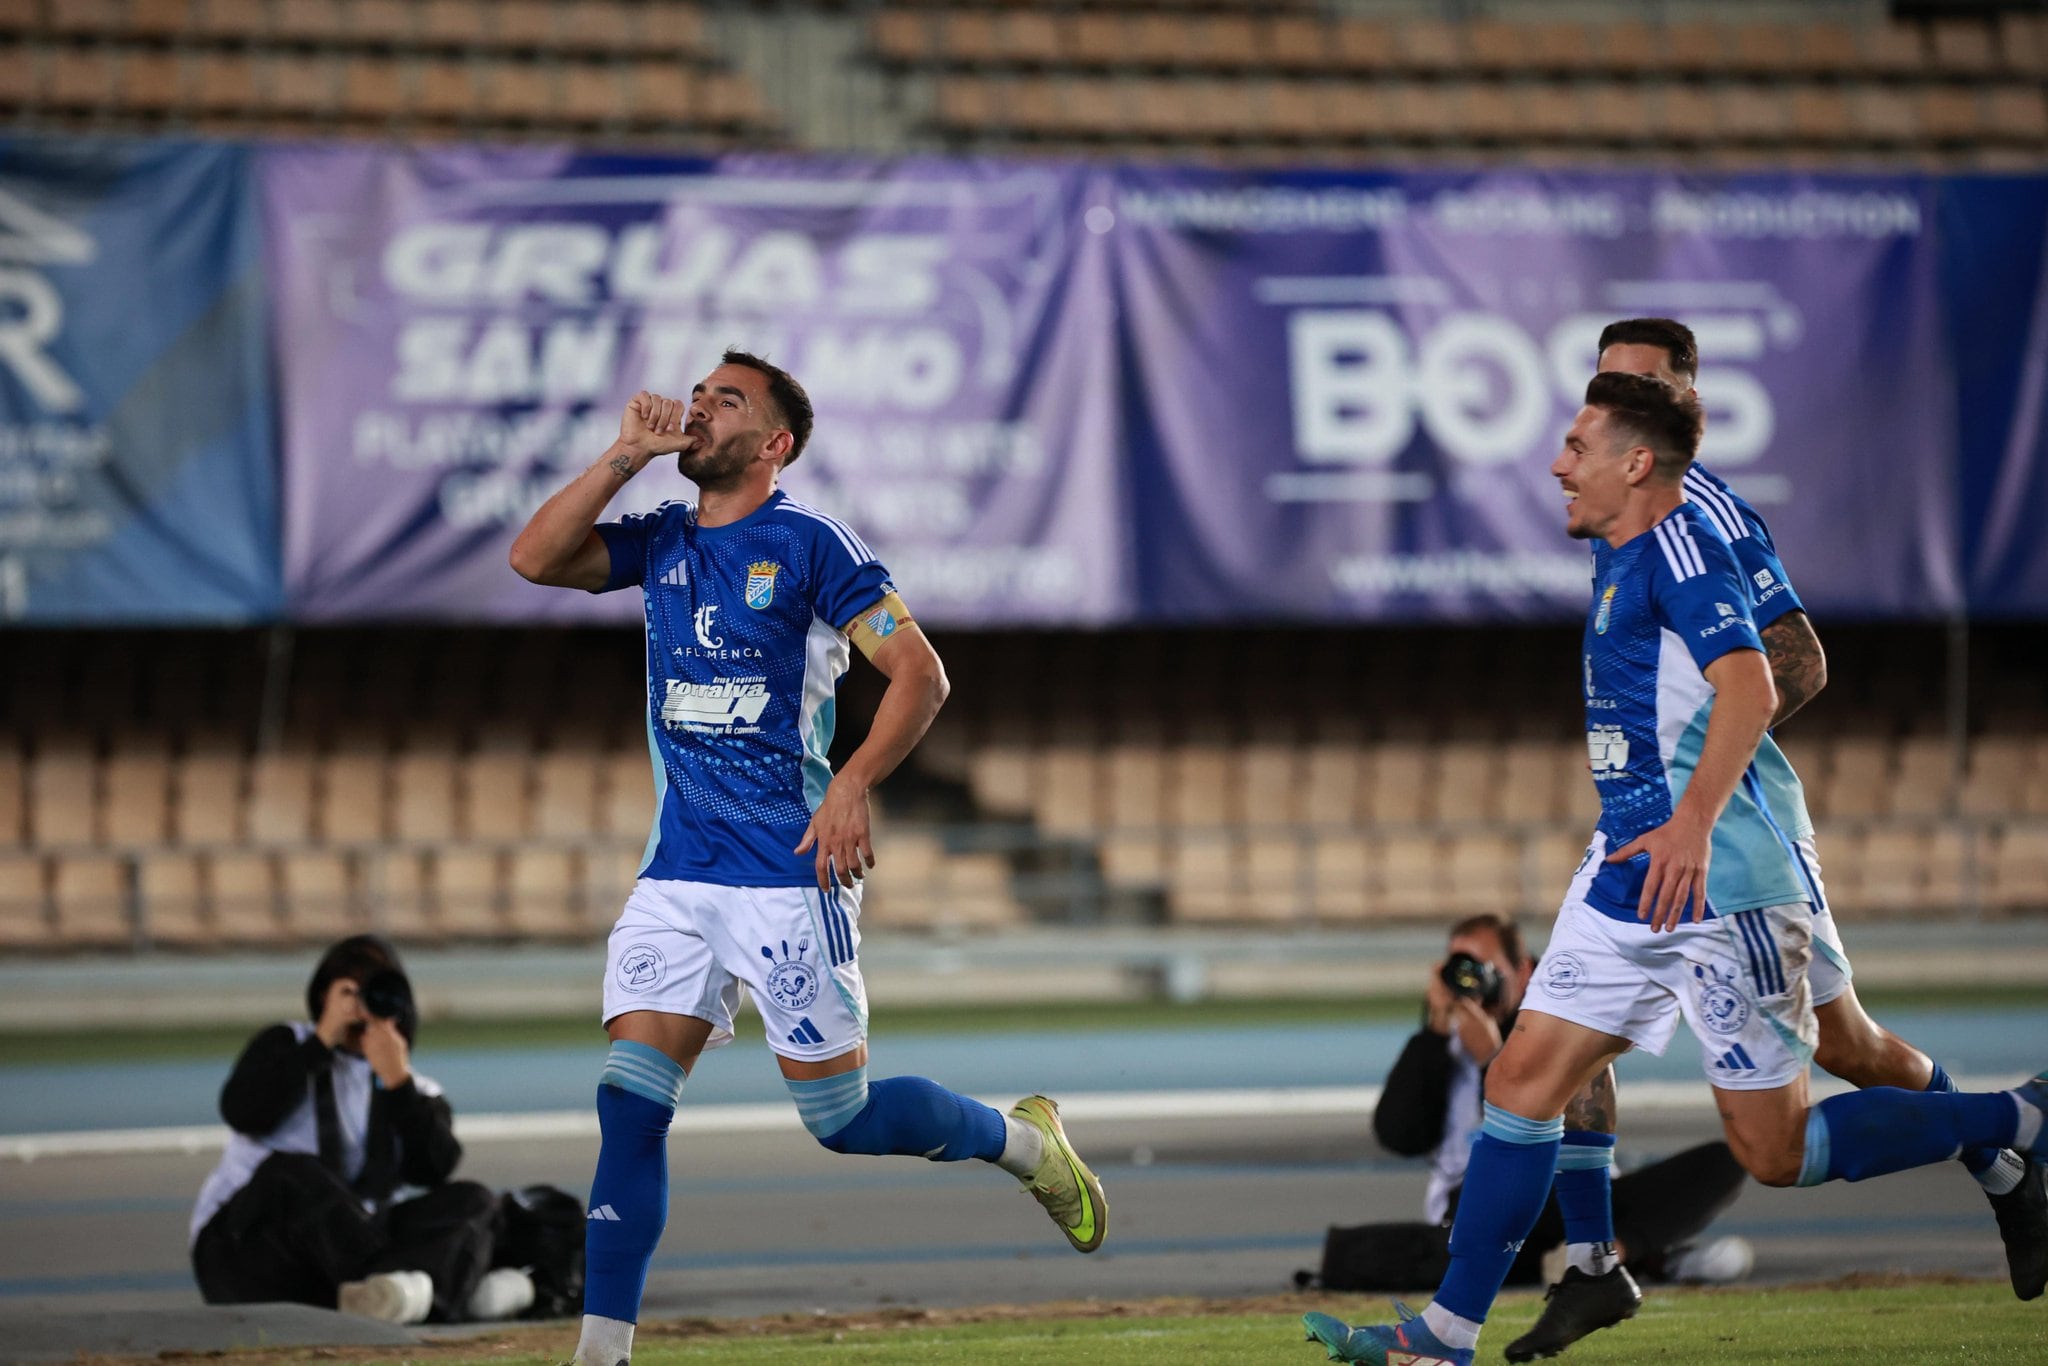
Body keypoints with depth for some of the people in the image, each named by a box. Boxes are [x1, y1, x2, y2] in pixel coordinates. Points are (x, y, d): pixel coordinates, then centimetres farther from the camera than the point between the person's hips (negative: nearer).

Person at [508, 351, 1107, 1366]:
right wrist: (625, 456, -7)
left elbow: (920, 673, -9)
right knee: (629, 1101, -7)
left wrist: (852, 785, -21)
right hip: (678, 870, 5)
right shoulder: (660, 542, 11)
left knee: (840, 1117, -1)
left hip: (789, 867, -5)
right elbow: (536, 557, -2)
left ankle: (1023, 1140, 25)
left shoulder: (807, 543, -6)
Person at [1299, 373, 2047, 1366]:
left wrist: (1693, 820, -36)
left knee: (1775, 1152, -4)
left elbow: (1749, 686, -26)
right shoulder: (1621, 565, 16)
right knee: (1521, 1085, 2)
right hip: (1624, 884, 9)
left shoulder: (1678, 542, -13)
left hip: (1717, 890, -9)